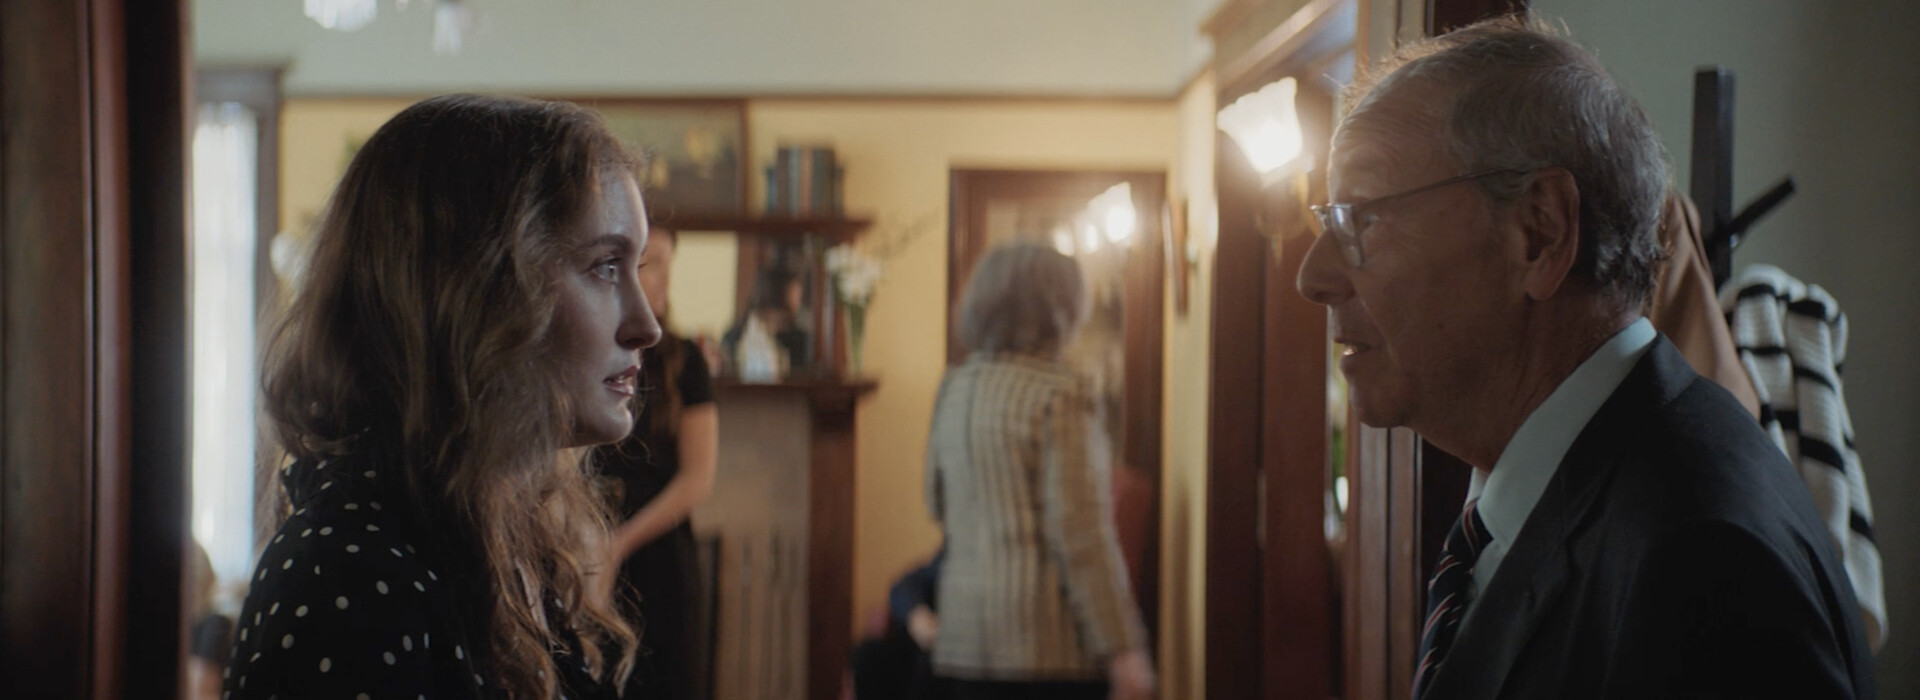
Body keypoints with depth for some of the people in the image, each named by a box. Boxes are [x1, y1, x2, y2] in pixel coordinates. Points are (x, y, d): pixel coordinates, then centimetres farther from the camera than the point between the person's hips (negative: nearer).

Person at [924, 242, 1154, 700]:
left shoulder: (953, 390, 9)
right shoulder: (1058, 395, -11)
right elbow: (1080, 530, -16)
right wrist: (1122, 649, -15)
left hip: (965, 636, 7)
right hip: (1050, 638, -7)